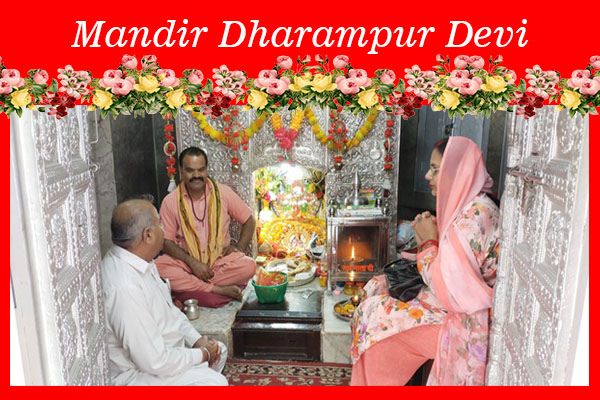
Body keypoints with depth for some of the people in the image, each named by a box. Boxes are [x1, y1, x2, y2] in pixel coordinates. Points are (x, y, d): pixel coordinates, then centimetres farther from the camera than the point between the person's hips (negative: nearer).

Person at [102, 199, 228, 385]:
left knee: (219, 349, 16)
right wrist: (203, 354, -16)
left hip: (158, 348, 10)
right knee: (215, 383, -17)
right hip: (138, 372, -9)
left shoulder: (140, 261, -2)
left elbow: (170, 311, 11)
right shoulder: (125, 288, -34)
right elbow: (154, 362, -30)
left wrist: (198, 340, -1)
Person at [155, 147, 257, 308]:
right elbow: (166, 241, -4)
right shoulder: (170, 201, -4)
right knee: (158, 267, -30)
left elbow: (249, 221, 7)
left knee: (248, 266, -28)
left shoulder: (223, 192, -2)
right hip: (186, 261, 0)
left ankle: (188, 287, -20)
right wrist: (193, 263, -17)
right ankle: (219, 290, -24)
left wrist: (239, 247, -8)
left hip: (221, 259, 1)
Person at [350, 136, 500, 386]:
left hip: (463, 325, -10)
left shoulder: (474, 215, -25)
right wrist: (428, 239, 0)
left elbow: (446, 287, -26)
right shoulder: (470, 206, 8)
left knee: (373, 311, -10)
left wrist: (428, 243, -13)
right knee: (378, 286, 9)